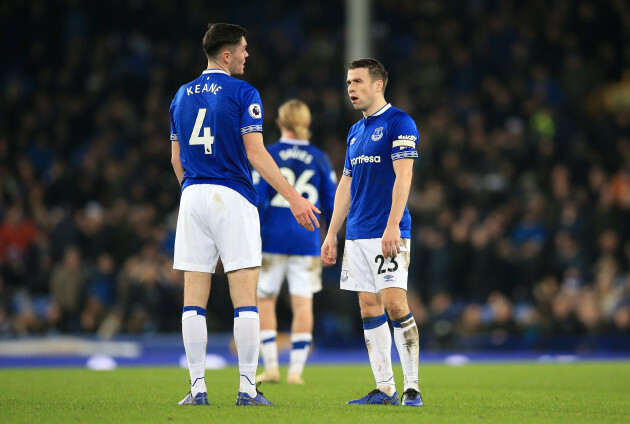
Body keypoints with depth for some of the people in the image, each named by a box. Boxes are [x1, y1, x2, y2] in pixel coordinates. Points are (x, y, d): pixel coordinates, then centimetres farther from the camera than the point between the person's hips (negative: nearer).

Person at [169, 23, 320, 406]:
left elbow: (177, 159, 16)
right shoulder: (243, 93, -5)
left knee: (194, 299, 4)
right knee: (245, 300, -2)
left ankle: (198, 387, 1)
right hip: (233, 197, -5)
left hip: (193, 198, 5)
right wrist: (293, 197, -10)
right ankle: (248, 388, -6)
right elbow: (255, 154, -11)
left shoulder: (182, 96, 12)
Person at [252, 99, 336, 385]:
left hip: (273, 240, -1)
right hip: (307, 241, 1)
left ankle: (271, 367, 5)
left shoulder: (268, 155, -2)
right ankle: (296, 370, -2)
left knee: (264, 300, 10)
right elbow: (331, 203, 6)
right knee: (303, 303, 2)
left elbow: (257, 200, -5)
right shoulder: (319, 158, 4)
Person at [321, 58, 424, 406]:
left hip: (388, 234, -8)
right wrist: (331, 235, 17)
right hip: (357, 234, 8)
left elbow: (403, 177, -14)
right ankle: (384, 389, 8)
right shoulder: (355, 131, 18)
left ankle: (412, 388, -7)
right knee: (369, 308, 5)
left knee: (395, 304, -12)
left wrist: (392, 226, -22)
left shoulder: (398, 123, -6)